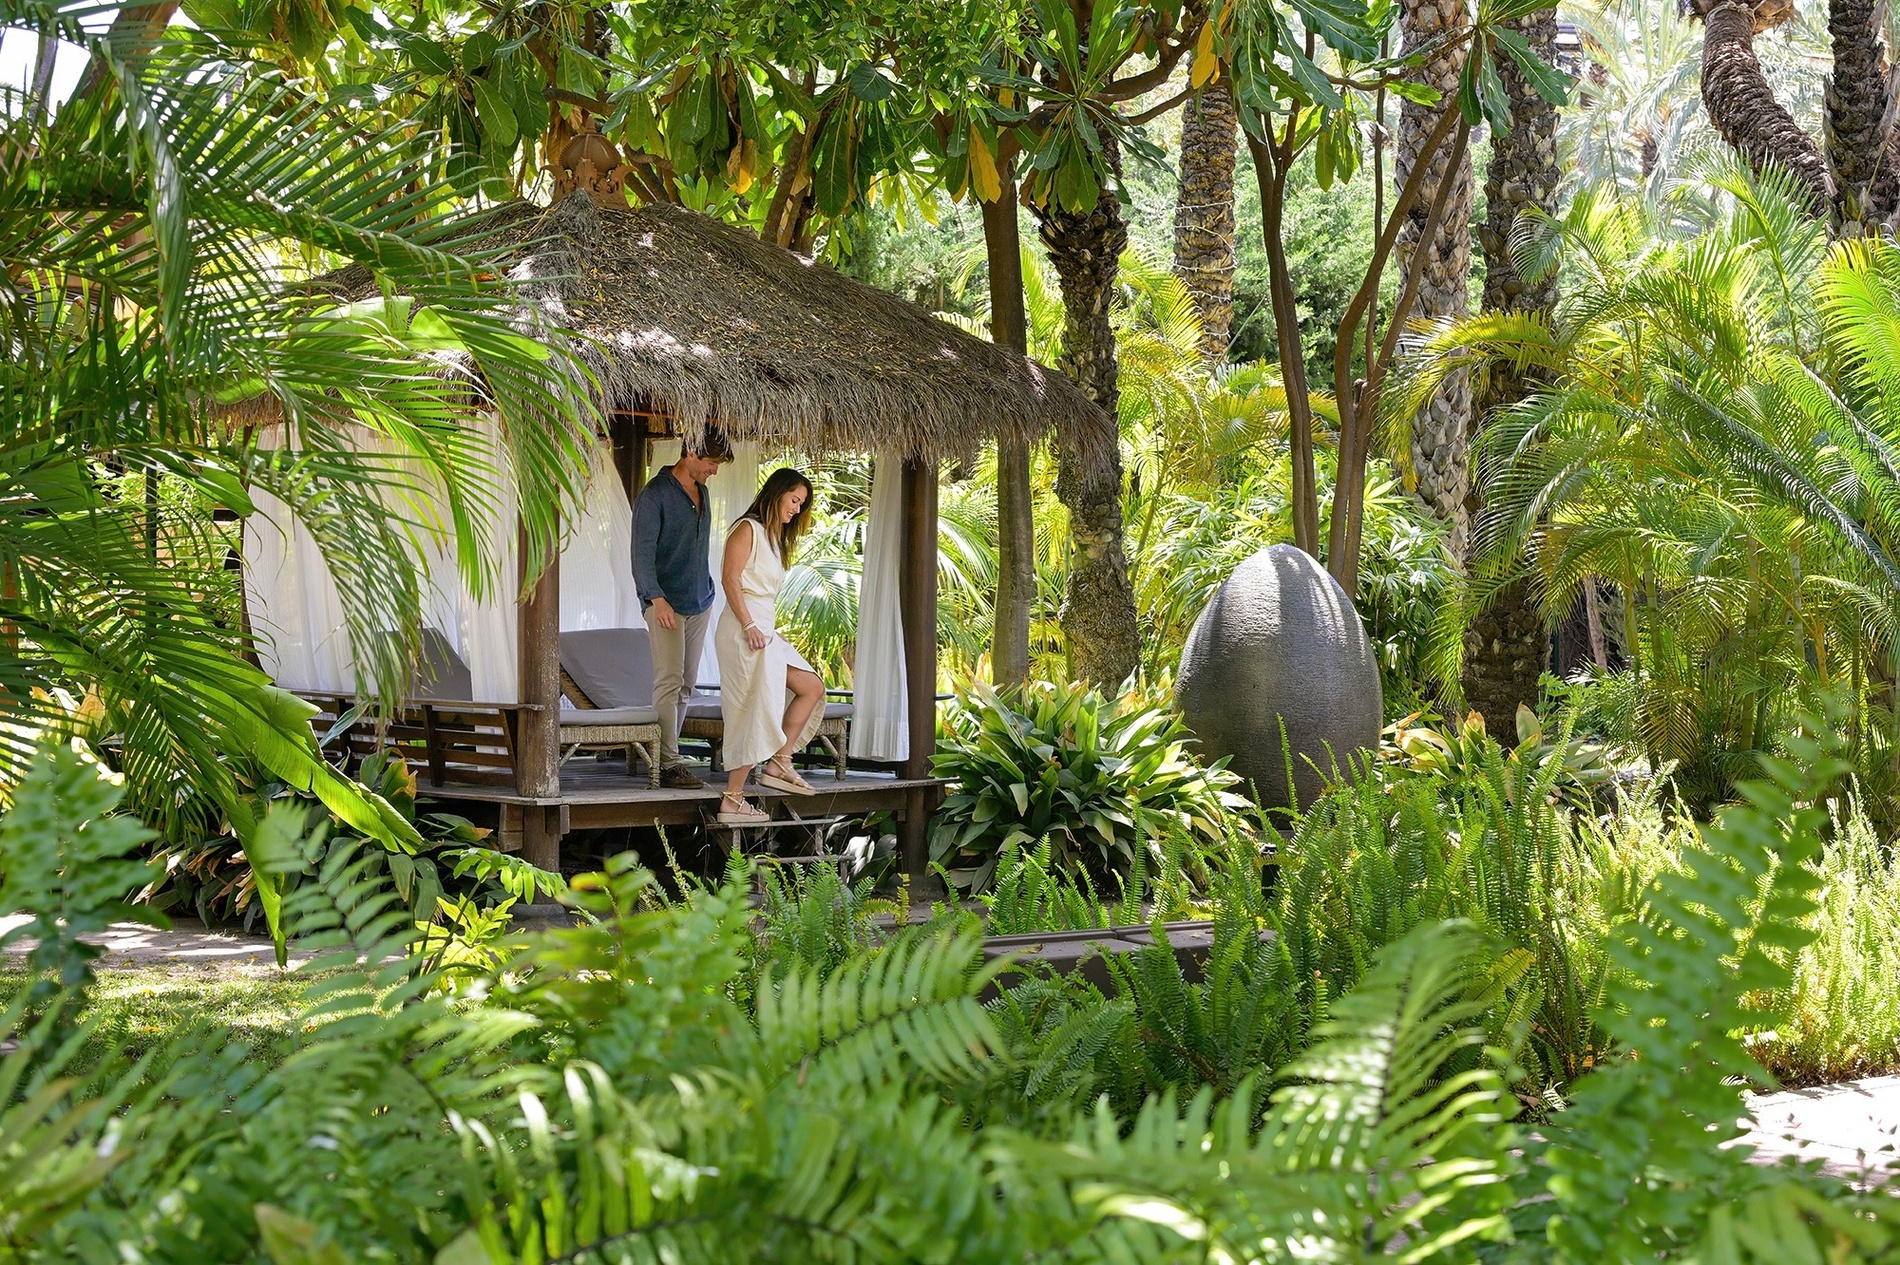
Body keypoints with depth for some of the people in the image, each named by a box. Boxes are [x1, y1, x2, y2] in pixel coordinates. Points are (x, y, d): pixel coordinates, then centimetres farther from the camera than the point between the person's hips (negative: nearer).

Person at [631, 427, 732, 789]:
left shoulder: (700, 491, 13)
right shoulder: (654, 494, -11)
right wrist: (656, 598, -26)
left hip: (699, 602, 8)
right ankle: (669, 764, -13)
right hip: (666, 604, -8)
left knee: (687, 683, 6)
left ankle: (666, 751, 12)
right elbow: (642, 552, -16)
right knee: (669, 681, -11)